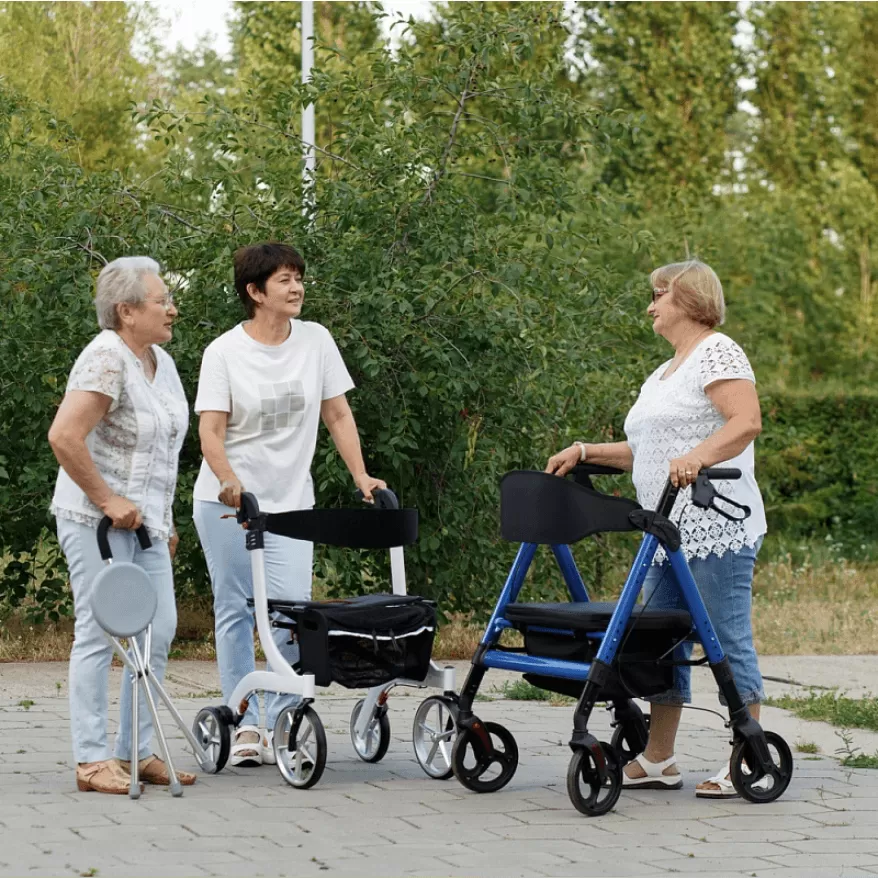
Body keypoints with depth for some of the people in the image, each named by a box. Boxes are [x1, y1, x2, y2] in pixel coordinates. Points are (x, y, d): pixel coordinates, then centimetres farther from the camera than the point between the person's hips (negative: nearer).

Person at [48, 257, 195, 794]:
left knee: (159, 632, 8)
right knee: (100, 634, -5)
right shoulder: (106, 359, -17)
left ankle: (138, 751, 16)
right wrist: (107, 500, -20)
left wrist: (167, 521, 21)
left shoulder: (162, 362, 12)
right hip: (98, 521, -9)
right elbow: (64, 436, -26)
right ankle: (93, 760, 0)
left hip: (145, 521, 9)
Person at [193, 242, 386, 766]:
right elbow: (211, 430, -10)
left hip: (291, 501, 2)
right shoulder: (224, 353, -6)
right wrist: (230, 482, -27)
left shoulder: (316, 341, 3)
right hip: (228, 502, -2)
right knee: (235, 611, 2)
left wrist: (362, 476, -2)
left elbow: (338, 415, 8)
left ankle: (278, 723, -1)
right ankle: (246, 724, 7)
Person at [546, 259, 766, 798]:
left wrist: (697, 457, -33)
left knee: (728, 639, -8)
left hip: (717, 529, -10)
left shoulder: (717, 353, -6)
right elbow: (647, 451, 25)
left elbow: (747, 421, -20)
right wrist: (586, 453, 17)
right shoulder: (665, 374, 23)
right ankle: (658, 762, 14)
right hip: (668, 531, 10)